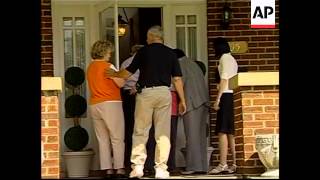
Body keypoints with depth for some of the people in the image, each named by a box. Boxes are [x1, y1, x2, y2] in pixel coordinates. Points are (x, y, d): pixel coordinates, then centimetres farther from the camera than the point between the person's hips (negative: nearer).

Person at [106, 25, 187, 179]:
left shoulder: (143, 51, 2)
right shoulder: (171, 53, 8)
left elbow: (128, 73, 7)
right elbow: (177, 79, 4)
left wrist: (114, 74, 26)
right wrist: (182, 100, 9)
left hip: (145, 92, -2)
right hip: (164, 93, 2)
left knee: (140, 131, 6)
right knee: (163, 133, 3)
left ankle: (138, 166, 0)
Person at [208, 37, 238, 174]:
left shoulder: (224, 58, -4)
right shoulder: (232, 59, 22)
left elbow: (224, 79, -12)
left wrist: (217, 99, -14)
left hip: (226, 96, -9)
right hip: (233, 95, 9)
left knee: (222, 131, -12)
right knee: (231, 132, 8)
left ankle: (223, 164, -17)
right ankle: (235, 164, 5)